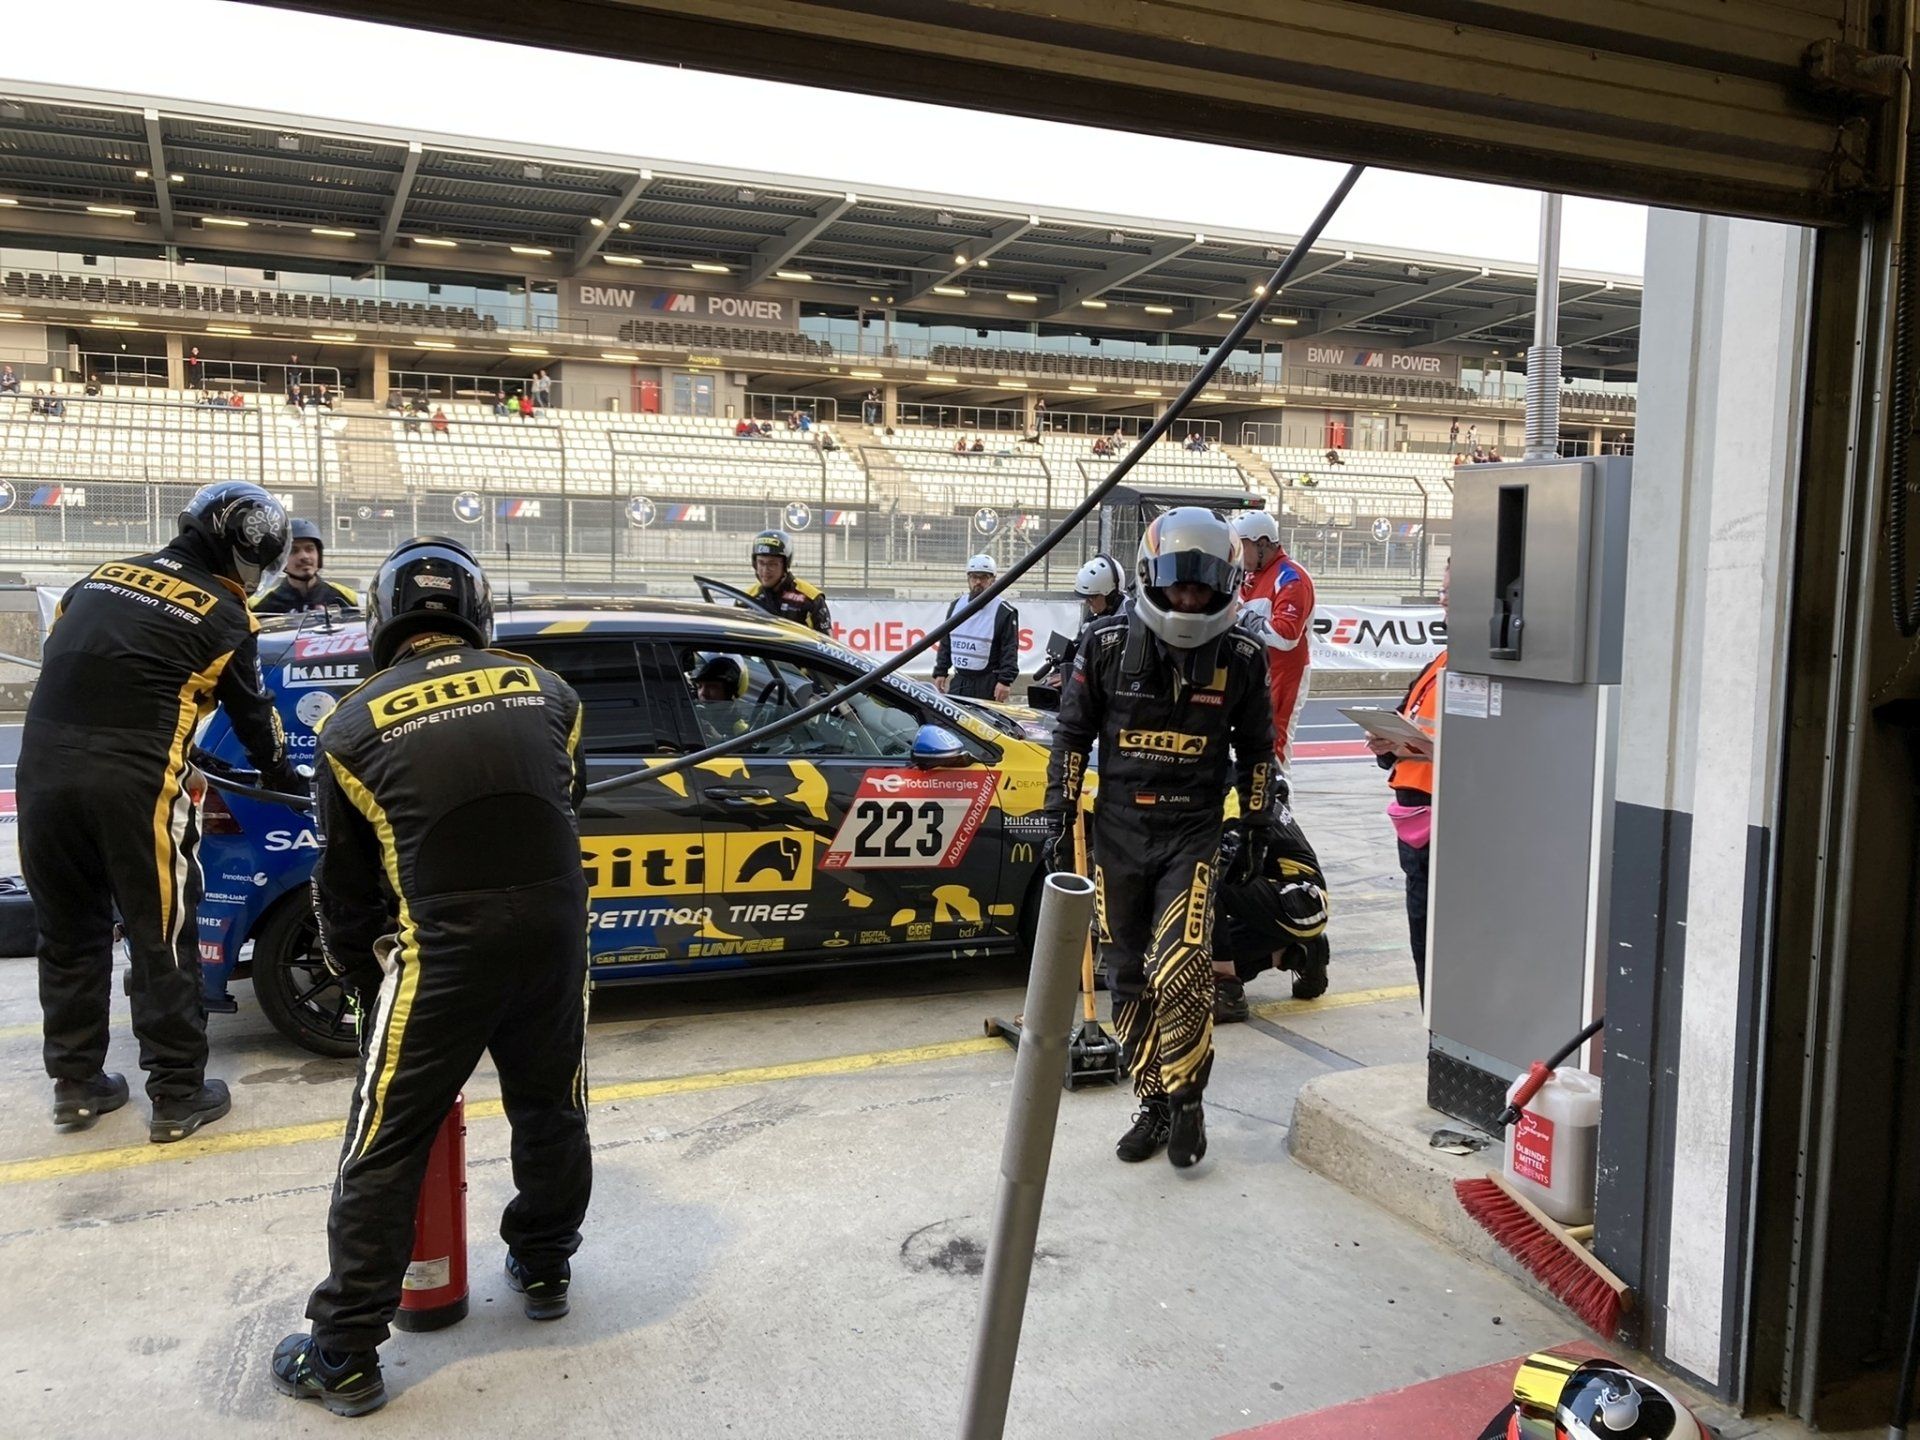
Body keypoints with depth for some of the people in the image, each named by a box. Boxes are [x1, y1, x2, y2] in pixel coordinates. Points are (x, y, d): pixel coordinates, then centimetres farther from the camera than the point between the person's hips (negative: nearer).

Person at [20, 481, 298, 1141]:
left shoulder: (102, 576, 16)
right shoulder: (224, 616, 2)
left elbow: (58, 658, 22)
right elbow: (252, 711, 11)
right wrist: (280, 775, 27)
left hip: (41, 767, 6)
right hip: (131, 781, -6)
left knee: (69, 934, 17)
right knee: (161, 939, 5)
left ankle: (76, 1084, 28)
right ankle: (178, 1096, 13)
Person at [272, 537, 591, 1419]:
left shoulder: (356, 724, 4)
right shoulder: (543, 690, 9)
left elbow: (345, 883, 10)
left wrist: (358, 977, 26)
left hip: (440, 949, -3)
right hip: (555, 932, 3)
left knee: (386, 1148, 9)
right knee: (551, 1109, 23)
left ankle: (345, 1357, 19)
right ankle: (543, 1270, 43)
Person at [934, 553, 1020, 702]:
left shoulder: (1004, 612, -4)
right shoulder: (957, 605, 13)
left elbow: (1010, 650, -8)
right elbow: (945, 643, 18)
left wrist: (1005, 681, -16)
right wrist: (940, 673, 12)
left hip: (987, 685, -5)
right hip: (958, 682, 5)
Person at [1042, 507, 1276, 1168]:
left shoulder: (1242, 655, -3)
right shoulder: (1107, 643, -5)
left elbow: (1256, 750, 9)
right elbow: (1071, 735, 2)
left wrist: (1256, 830, 8)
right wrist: (1059, 819, 0)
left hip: (1193, 834, -1)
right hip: (1118, 831, 2)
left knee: (1182, 971, -15)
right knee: (1129, 981, 8)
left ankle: (1186, 1102, 6)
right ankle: (1153, 1104, 23)